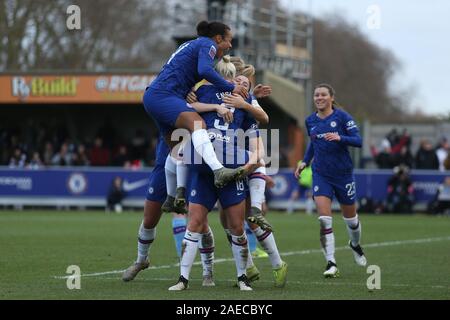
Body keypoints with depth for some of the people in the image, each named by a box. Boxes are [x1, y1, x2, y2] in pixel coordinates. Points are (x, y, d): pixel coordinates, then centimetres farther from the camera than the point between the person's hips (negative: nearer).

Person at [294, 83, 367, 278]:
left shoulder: (341, 116, -8)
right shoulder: (310, 121, 5)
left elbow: (358, 141, -13)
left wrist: (339, 138, -29)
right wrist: (305, 162, 13)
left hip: (343, 173, -2)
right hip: (320, 174, 2)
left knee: (350, 217, 14)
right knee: (324, 220, -15)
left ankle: (355, 245, 46)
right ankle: (331, 264, -14)